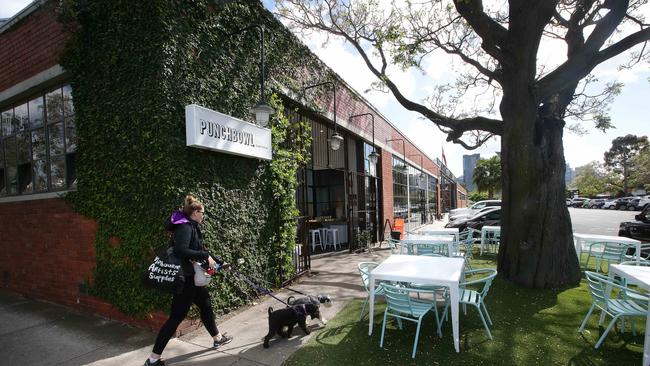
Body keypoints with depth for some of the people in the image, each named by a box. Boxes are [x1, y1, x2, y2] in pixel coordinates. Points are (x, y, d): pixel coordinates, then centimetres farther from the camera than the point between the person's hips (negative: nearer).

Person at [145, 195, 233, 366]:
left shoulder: (192, 227, 10)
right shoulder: (185, 227, -20)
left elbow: (199, 250, 17)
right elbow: (181, 251, -35)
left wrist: (220, 263, 19)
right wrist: (205, 256, -29)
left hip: (192, 277, 10)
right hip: (185, 279, -10)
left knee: (206, 305, 21)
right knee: (176, 317, -1)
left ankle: (217, 338, 38)